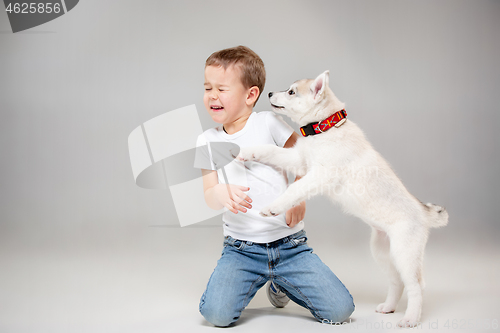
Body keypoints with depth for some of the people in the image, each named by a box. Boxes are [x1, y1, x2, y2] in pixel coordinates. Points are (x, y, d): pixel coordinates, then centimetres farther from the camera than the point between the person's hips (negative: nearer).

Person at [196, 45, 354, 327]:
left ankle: (282, 284, 20)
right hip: (241, 249, 1)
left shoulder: (268, 122, -4)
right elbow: (209, 197, 2)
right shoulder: (207, 141, 4)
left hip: (290, 244, -1)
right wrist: (221, 193, -21)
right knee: (216, 313, -22)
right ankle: (252, 283, 13)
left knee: (340, 309, -8)